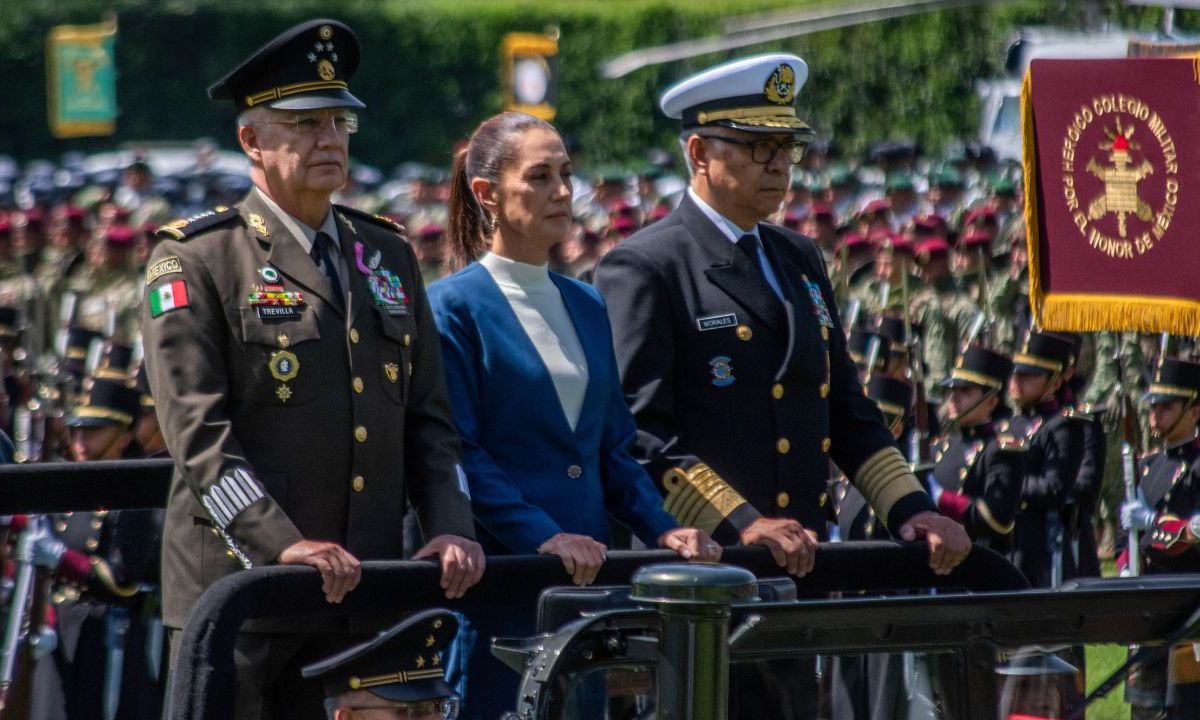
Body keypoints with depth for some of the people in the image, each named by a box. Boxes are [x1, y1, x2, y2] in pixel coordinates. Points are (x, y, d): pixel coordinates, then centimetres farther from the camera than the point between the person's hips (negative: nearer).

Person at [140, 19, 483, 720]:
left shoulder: (389, 256, 17)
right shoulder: (196, 261, -2)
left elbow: (429, 418, 16)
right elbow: (198, 432, -12)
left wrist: (450, 527, -1)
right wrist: (284, 547, -23)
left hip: (362, 596, 5)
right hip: (237, 589, -5)